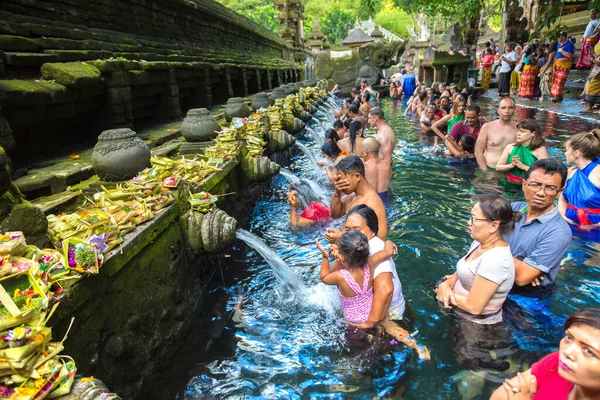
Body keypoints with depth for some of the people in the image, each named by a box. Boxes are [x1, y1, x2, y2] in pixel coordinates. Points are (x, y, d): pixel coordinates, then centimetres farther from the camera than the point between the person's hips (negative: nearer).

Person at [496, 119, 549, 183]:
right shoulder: (510, 147, 8)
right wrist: (511, 165, -9)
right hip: (510, 183, 3)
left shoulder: (540, 150, 0)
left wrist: (523, 166, -12)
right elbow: (498, 167, 8)